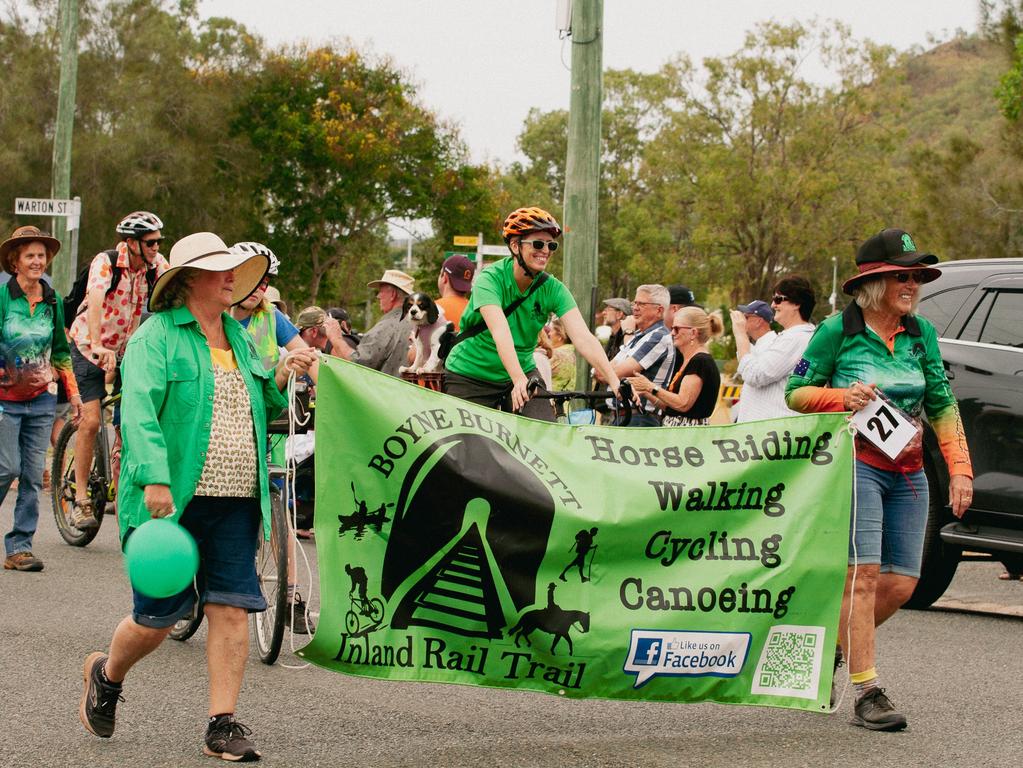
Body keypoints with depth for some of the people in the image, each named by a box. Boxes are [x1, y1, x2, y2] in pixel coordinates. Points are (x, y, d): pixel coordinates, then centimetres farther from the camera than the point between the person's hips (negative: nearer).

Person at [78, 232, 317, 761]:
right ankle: (106, 675, 32)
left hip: (236, 502, 5)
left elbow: (259, 406, 24)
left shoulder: (239, 336, 16)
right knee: (159, 616, 2)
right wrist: (155, 480, -27)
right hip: (173, 500, -5)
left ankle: (222, 726, 5)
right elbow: (139, 410, -16)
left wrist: (281, 376, 4)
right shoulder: (157, 335, -6)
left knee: (231, 609, -2)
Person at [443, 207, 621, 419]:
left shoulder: (552, 289, -11)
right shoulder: (490, 279, -22)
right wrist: (519, 380, -53)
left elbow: (583, 338, -22)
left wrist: (614, 381, -37)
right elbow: (500, 332, -38)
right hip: (470, 377, -3)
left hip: (523, 373, 3)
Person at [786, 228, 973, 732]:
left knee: (901, 582, 1)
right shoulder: (838, 330, -3)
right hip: (855, 464, -6)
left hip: (908, 472, 6)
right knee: (864, 573, -14)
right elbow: (796, 393, 2)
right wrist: (842, 397, -16)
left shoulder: (921, 333, 10)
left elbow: (941, 404, 11)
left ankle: (834, 642, 26)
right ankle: (868, 694, -14)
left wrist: (959, 468, 2)